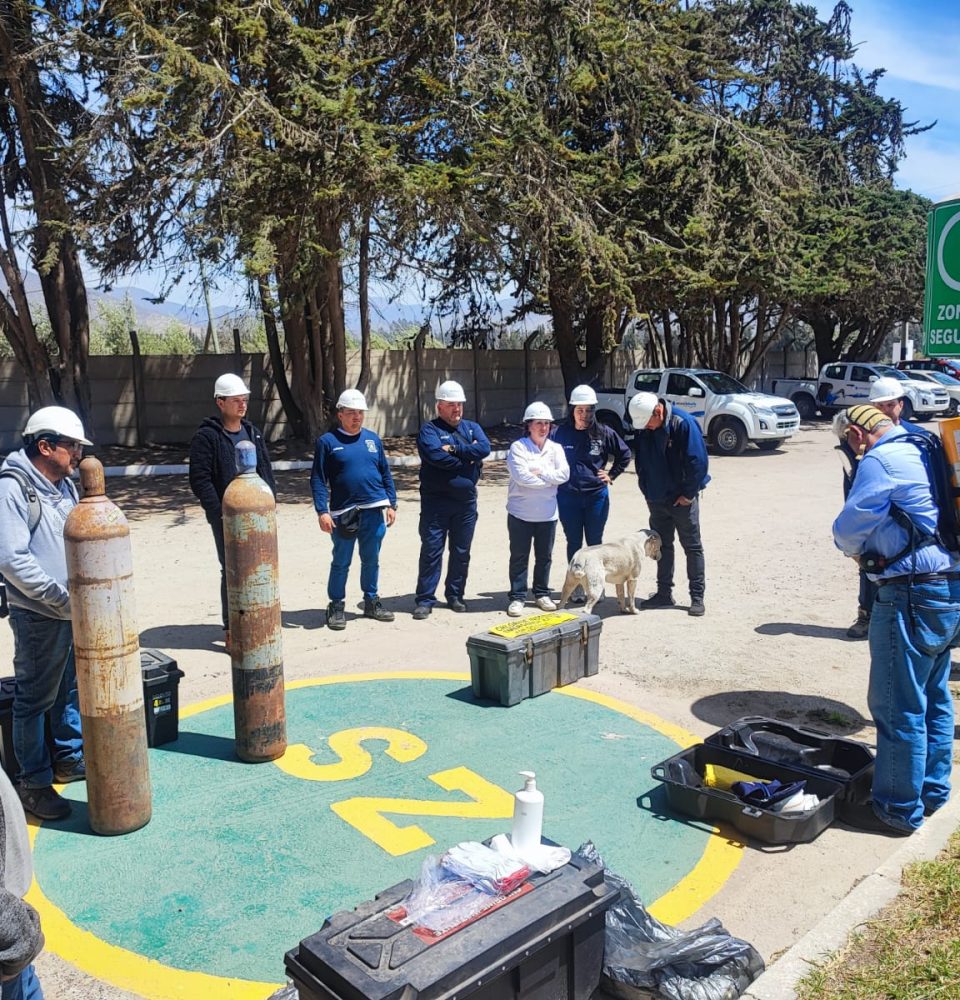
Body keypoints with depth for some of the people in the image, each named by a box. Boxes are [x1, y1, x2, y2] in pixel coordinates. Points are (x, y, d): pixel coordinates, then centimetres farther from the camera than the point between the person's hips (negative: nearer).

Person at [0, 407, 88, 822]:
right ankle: (34, 781, 17)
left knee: (73, 687, 19)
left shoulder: (64, 485, 10)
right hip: (38, 616, -8)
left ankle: (69, 758, 35)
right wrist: (61, 598, -21)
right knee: (36, 698, 4)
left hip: (75, 611, 8)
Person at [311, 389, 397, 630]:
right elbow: (318, 480, -5)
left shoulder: (372, 439, 10)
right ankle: (336, 606, 17)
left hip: (373, 511, 4)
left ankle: (371, 601, 28)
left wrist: (391, 504, 8)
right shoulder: (328, 441, -2)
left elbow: (385, 474, 13)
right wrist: (322, 511, -13)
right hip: (343, 513, -3)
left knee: (371, 560, 14)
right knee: (341, 563, 5)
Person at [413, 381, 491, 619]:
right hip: (435, 501, -4)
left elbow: (485, 448, -9)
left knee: (461, 552, 11)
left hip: (466, 501, 4)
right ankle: (425, 599, 5)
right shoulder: (429, 430, -3)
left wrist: (454, 450, -16)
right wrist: (468, 457, -11)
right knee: (431, 551, -1)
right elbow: (436, 455, -22)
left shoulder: (472, 428, 11)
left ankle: (455, 595, 24)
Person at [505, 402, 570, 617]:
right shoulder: (518, 447, -7)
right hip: (521, 513, -4)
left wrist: (539, 472, -15)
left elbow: (564, 474, -7)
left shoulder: (555, 448, 7)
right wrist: (550, 479, -10)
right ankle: (517, 597, 12)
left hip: (547, 514, 4)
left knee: (544, 556, 13)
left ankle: (542, 594, 28)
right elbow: (521, 476, -19)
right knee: (519, 557, 4)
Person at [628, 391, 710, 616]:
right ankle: (664, 593, 23)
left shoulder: (683, 423, -18)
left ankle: (697, 597, 10)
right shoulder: (642, 429, -1)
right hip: (656, 500, 6)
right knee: (661, 545, 13)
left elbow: (698, 461, -17)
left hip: (682, 499, -6)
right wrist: (647, 490, 6)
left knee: (692, 547, 3)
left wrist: (688, 494, -14)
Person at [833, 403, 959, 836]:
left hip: (912, 596, -10)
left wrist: (858, 551, 6)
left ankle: (898, 810, 13)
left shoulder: (880, 462, -13)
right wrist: (875, 550, 11)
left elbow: (848, 527, -16)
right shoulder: (923, 452, 13)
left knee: (897, 706, 2)